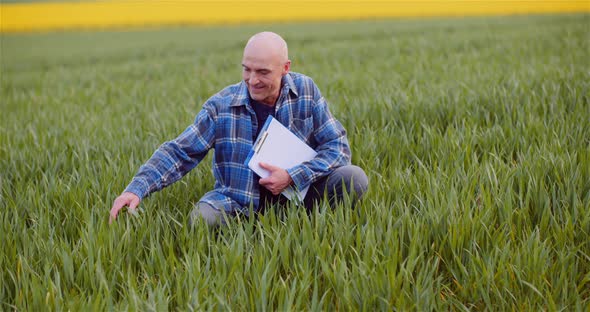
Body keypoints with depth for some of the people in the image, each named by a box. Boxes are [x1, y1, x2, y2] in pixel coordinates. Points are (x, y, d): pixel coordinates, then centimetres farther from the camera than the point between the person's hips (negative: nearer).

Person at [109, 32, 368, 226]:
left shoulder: (305, 92, -5)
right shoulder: (222, 106, -7)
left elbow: (337, 147, -4)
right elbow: (178, 153, -7)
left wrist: (292, 177, -18)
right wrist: (136, 189, -22)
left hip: (296, 193, 1)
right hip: (238, 203, -1)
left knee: (354, 178, -22)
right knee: (202, 217, -33)